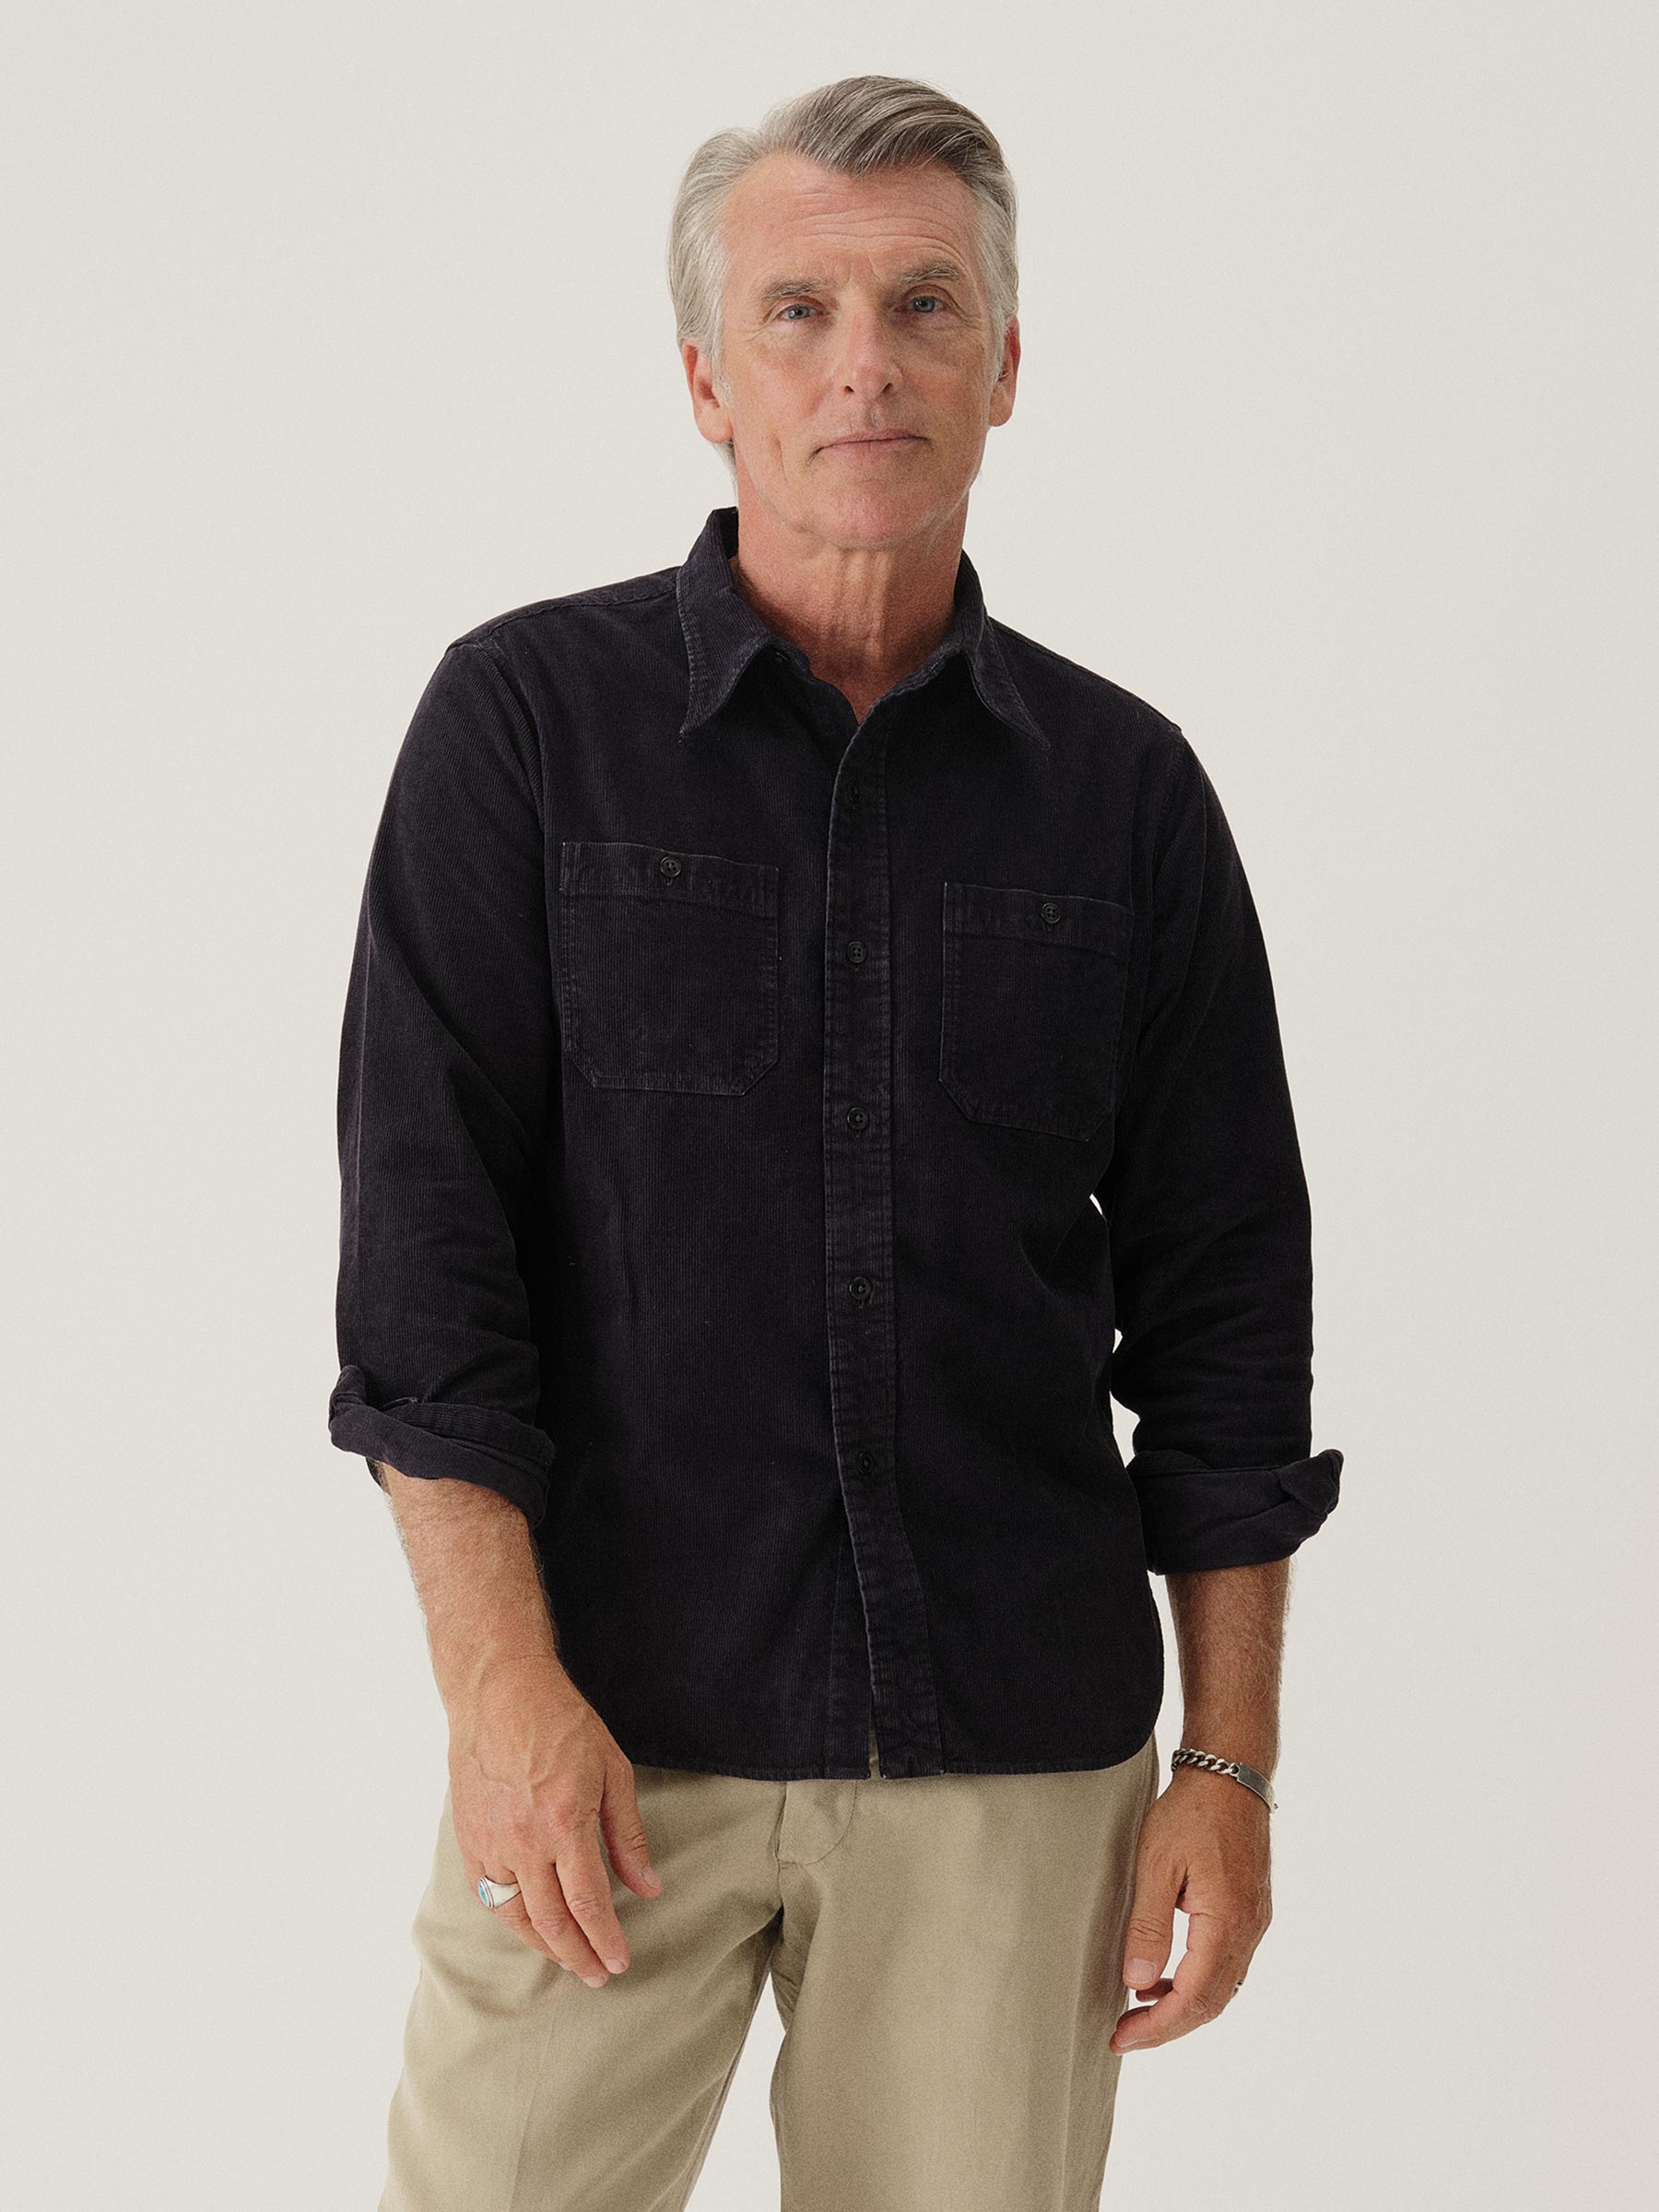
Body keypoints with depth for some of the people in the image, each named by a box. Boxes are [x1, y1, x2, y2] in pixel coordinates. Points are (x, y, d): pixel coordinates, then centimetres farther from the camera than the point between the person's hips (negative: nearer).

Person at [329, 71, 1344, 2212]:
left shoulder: (1123, 786, 6)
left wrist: (1231, 1760, 5)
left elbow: (1220, 1297, 8)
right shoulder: (528, 714, 0)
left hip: (1017, 1751, 2)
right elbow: (425, 1218, -5)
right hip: (618, 1717, -1)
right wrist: (501, 1684, -13)